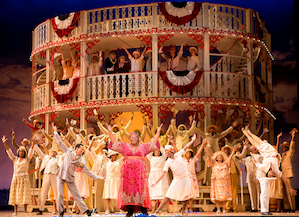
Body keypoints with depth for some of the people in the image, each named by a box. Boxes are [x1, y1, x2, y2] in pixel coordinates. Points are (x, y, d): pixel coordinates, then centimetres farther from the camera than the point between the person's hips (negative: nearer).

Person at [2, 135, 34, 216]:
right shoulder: (15, 159, 11)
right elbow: (9, 151, 6)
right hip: (15, 178, 2)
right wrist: (4, 143, -4)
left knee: (24, 194, -6)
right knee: (15, 195, -2)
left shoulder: (27, 159, 5)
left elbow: (31, 150, -5)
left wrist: (33, 142, -16)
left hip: (24, 178, -2)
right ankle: (15, 211, -1)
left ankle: (26, 211, -3)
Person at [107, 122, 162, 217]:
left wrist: (158, 132, 11)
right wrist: (110, 132, 7)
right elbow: (114, 142, 11)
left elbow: (153, 142, 14)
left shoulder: (143, 147, 15)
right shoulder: (125, 146, 15)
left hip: (140, 171, 0)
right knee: (128, 189, -6)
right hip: (127, 171, 0)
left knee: (140, 189, -6)